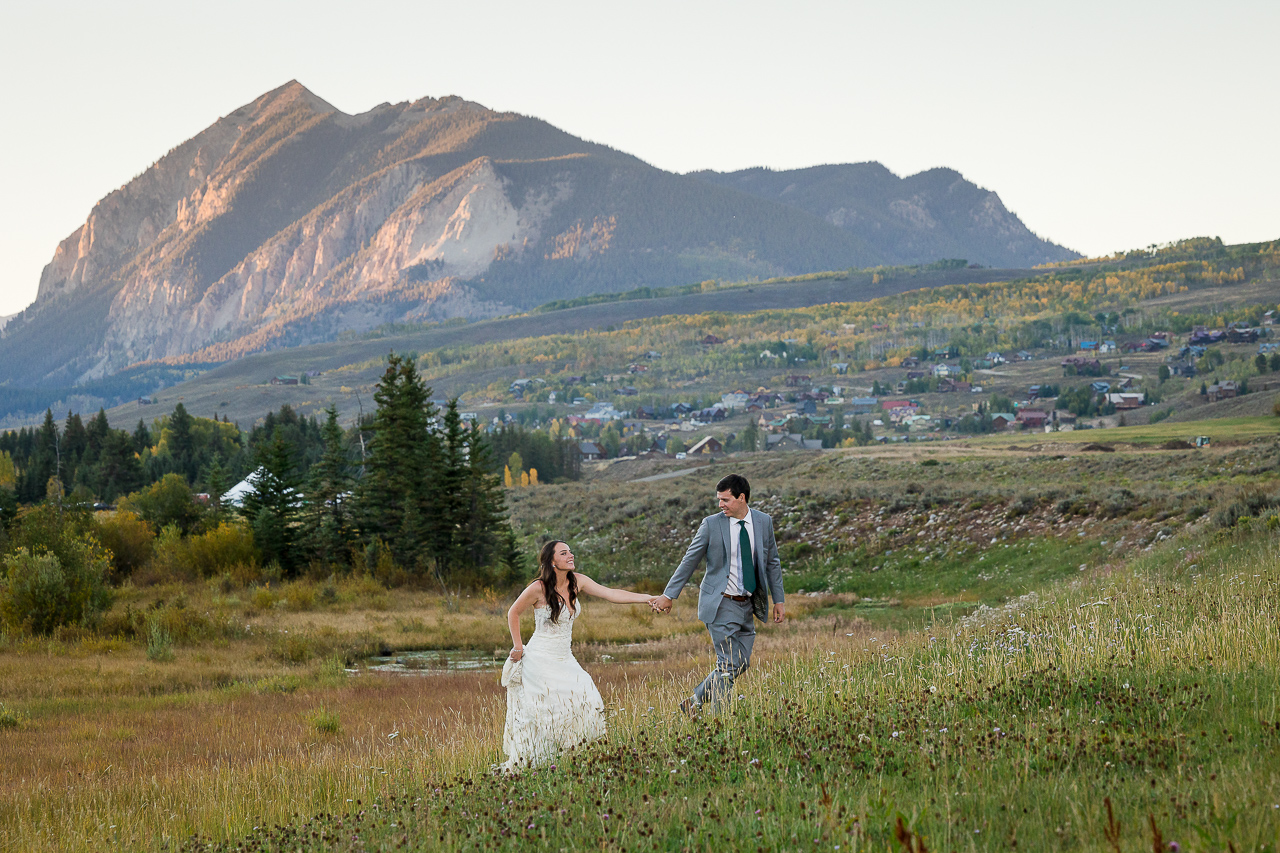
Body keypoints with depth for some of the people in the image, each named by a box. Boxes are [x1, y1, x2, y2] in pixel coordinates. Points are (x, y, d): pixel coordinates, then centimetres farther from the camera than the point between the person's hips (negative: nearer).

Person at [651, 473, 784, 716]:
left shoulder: (764, 522, 3)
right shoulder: (712, 524, -7)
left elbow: (772, 563, 13)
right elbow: (690, 561, -1)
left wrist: (779, 599, 10)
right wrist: (669, 595, -2)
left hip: (747, 605, 5)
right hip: (721, 605, -5)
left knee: (741, 664, 7)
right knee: (728, 666, -9)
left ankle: (695, 702, 22)